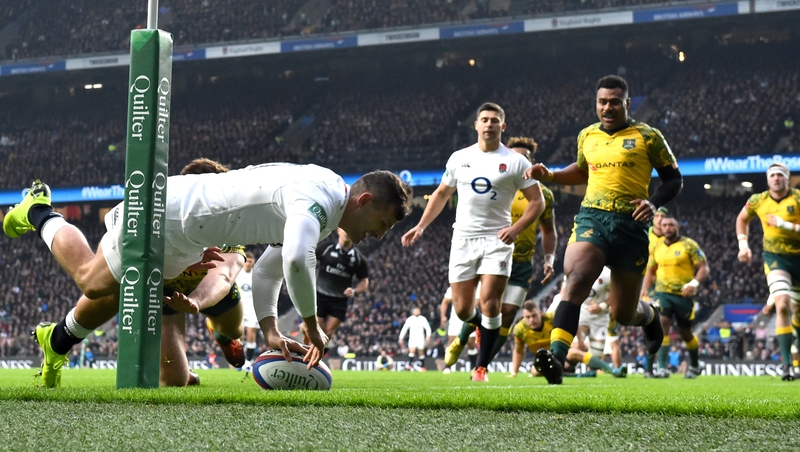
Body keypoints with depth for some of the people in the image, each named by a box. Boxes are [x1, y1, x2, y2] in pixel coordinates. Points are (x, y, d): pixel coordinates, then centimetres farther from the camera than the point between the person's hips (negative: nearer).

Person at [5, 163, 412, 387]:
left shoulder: (318, 213, 3)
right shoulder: (320, 197, -29)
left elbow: (266, 273, 7)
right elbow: (295, 261, -47)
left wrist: (270, 331, -6)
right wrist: (313, 328, -33)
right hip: (162, 214, -9)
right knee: (93, 280, 15)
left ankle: (59, 341, 49)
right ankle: (40, 214, 35)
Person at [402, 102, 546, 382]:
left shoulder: (516, 162, 0)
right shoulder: (459, 158, 10)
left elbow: (537, 201, 0)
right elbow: (442, 194, 21)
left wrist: (516, 229, -15)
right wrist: (421, 226, 13)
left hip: (496, 240, -3)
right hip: (463, 239, 3)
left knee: (489, 303, -14)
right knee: (462, 309, 2)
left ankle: (481, 367, -1)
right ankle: (483, 325, 39)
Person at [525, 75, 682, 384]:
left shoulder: (647, 137, 3)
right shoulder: (587, 136, 14)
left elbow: (674, 179, 8)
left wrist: (654, 204, -10)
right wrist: (550, 176, 17)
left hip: (631, 225, -2)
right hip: (591, 218, 2)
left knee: (622, 313, 4)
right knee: (576, 280, -27)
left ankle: (649, 316, 43)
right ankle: (556, 358, -36)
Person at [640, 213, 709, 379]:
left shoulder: (689, 245, -5)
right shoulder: (656, 247, 9)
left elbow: (704, 268, -9)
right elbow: (650, 272, 20)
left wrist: (695, 283, -26)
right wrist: (643, 292, 9)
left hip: (683, 295, -3)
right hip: (662, 293, 3)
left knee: (685, 332, 11)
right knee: (661, 324, -18)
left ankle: (695, 365, 34)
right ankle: (661, 367, -20)